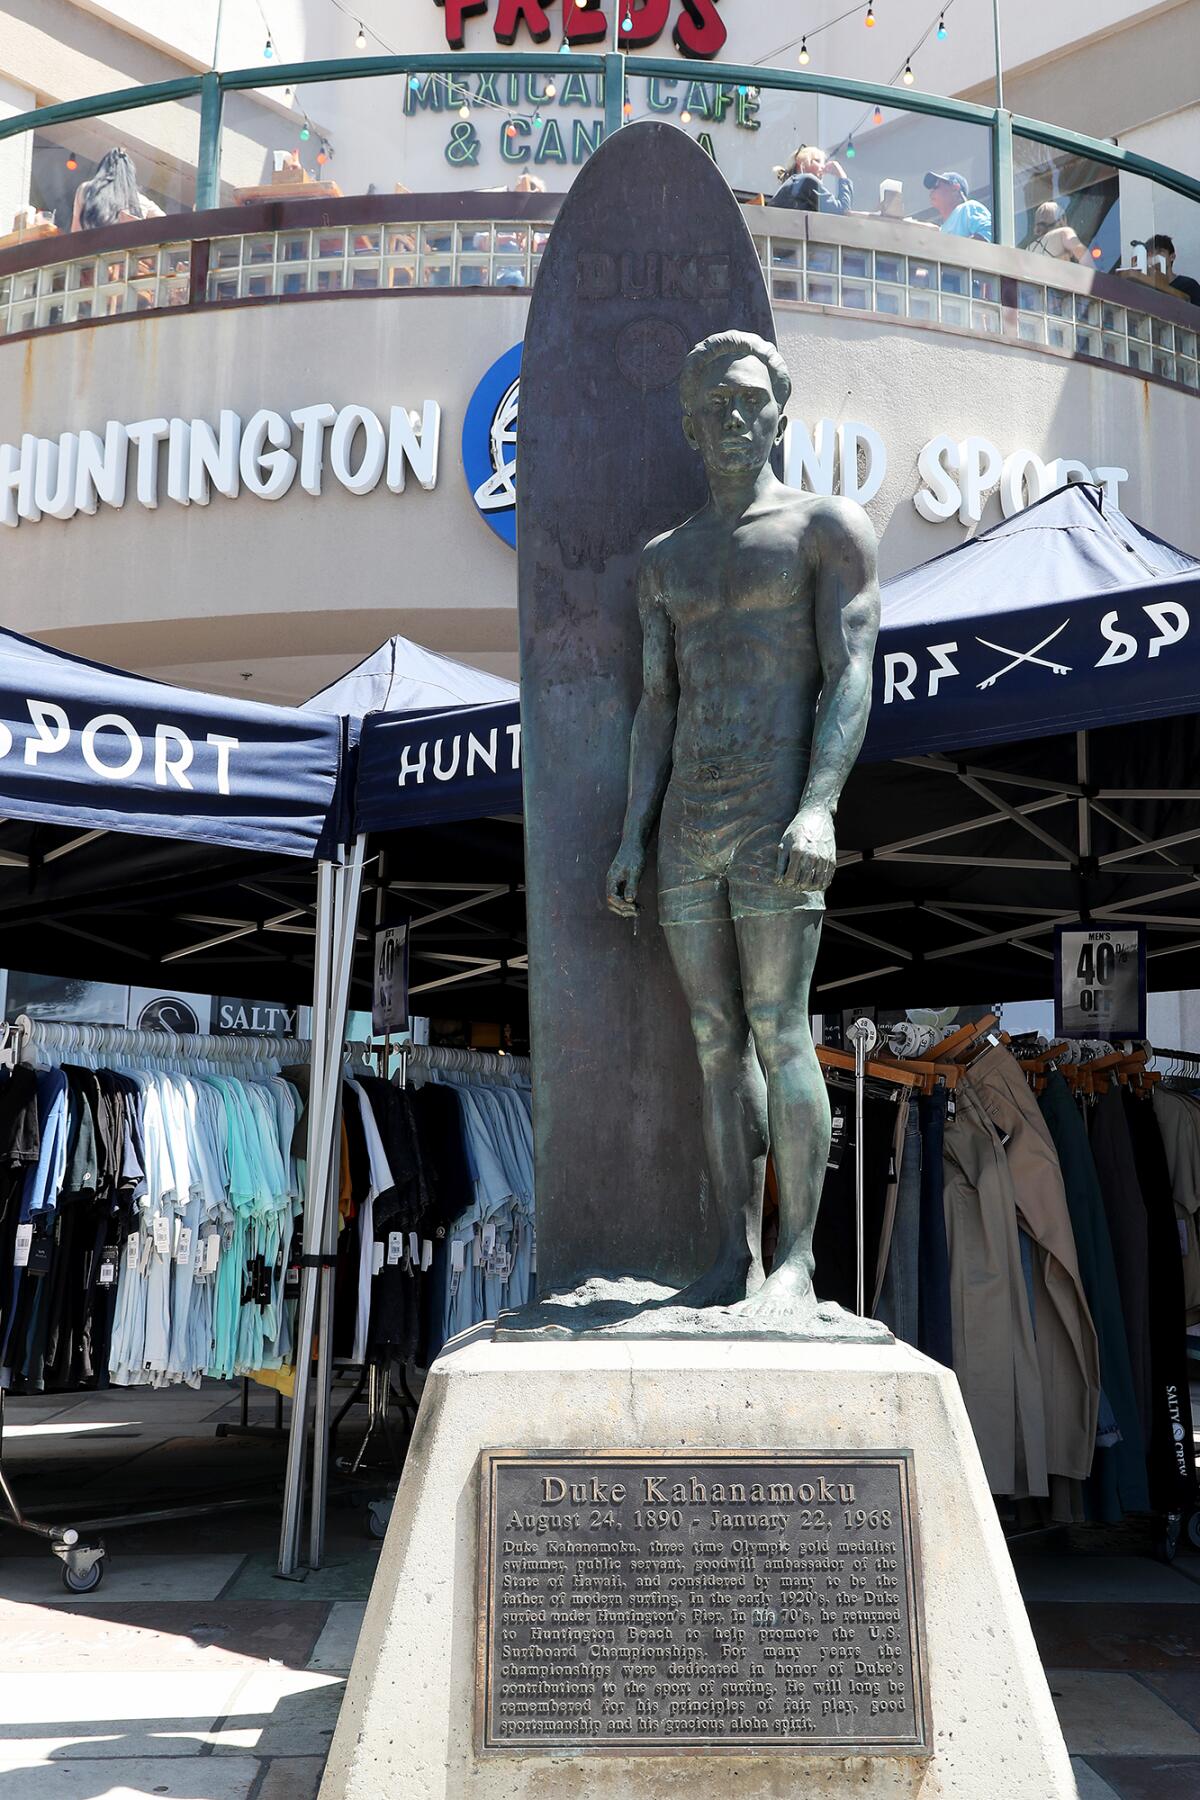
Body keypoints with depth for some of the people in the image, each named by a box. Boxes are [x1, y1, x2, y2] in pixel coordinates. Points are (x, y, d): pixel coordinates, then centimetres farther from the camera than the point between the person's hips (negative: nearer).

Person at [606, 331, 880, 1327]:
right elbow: (657, 704, 16)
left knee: (779, 1030, -10)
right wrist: (634, 836, 7)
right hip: (686, 827, 6)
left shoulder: (830, 526, 3)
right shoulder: (665, 559, 19)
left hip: (776, 822, -5)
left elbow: (852, 676, -7)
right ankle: (737, 1257, 9)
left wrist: (819, 806, -21)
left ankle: (796, 1265, -5)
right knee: (717, 1042, 5)